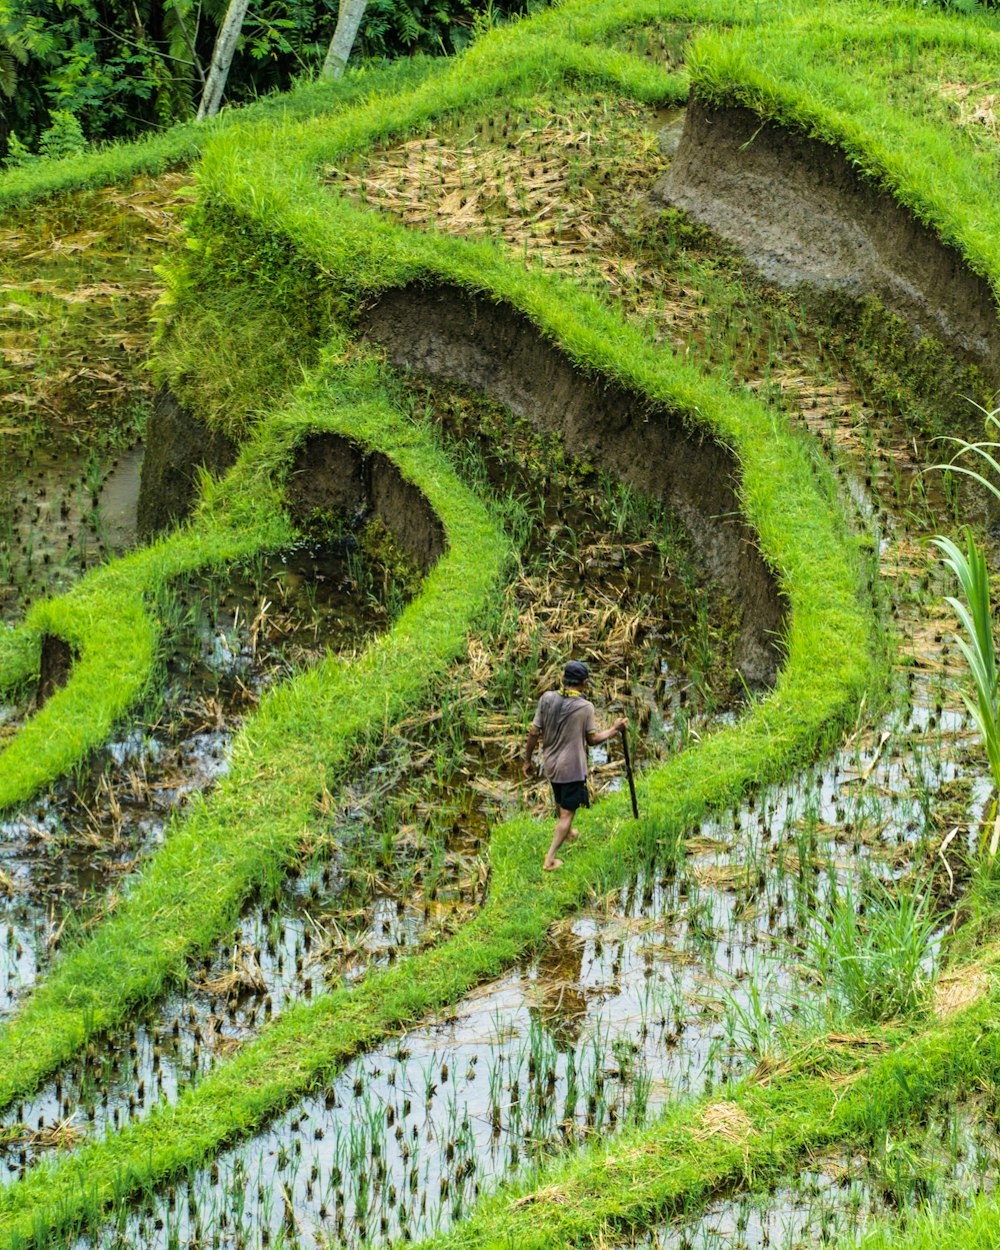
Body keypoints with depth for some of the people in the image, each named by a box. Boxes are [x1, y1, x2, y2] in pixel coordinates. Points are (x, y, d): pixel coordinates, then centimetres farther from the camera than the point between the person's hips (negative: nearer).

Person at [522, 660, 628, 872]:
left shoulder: (547, 699, -8)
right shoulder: (585, 707, -18)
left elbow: (533, 733, -5)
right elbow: (592, 739, -8)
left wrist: (527, 761, 7)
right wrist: (615, 729, 6)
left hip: (550, 764, 5)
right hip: (572, 768, -5)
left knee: (561, 803, 29)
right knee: (567, 813, 4)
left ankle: (567, 832, 55)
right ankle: (550, 858, 1)